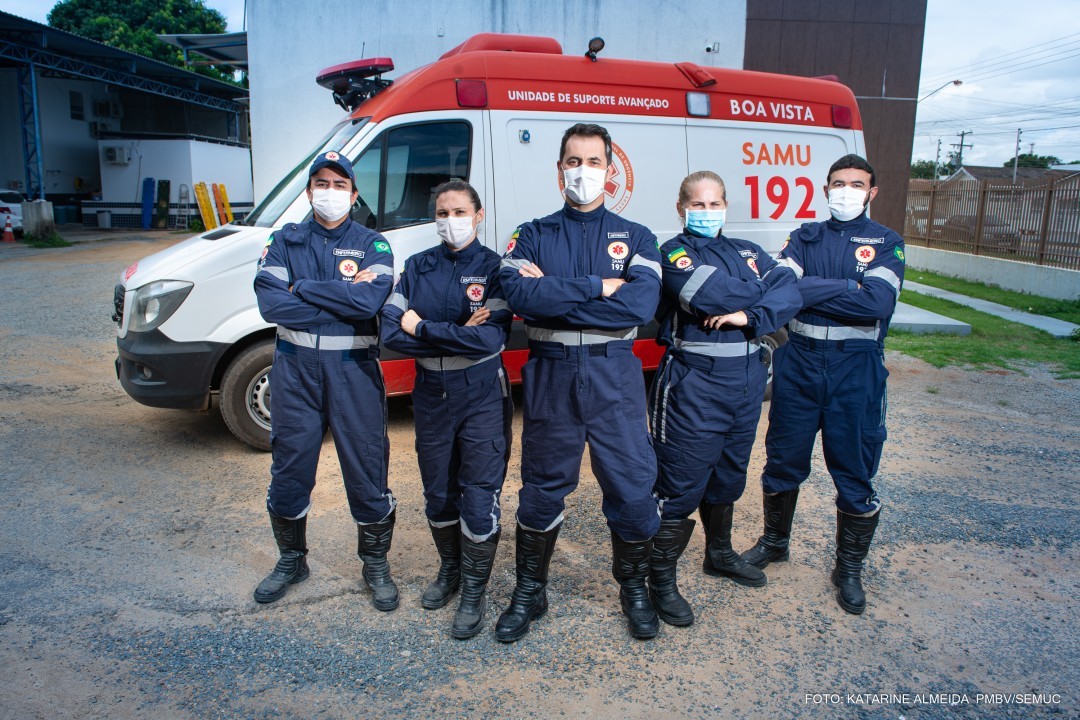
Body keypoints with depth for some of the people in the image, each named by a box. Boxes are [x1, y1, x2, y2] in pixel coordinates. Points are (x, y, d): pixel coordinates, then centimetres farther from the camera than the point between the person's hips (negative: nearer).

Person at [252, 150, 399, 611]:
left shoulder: (372, 245, 2)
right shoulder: (285, 242, 6)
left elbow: (370, 301, -19)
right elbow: (270, 303, -11)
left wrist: (302, 287, -12)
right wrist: (344, 300, -14)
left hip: (354, 369, -2)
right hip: (295, 368, 2)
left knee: (367, 468, 4)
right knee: (289, 469, 12)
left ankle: (376, 565, 25)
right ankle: (292, 560, 35)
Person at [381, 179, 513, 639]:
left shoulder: (493, 267, -6)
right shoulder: (417, 267, 4)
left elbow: (492, 338, -19)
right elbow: (391, 333, -7)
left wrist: (422, 328, -14)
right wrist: (458, 336, -18)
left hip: (482, 398, -3)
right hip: (431, 396, 4)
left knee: (479, 499, -1)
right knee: (437, 495, 16)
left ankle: (474, 592, 19)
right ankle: (449, 571, 39)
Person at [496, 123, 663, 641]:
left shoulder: (635, 238, 7)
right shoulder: (532, 236, 7)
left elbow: (642, 303, -12)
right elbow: (519, 295, -14)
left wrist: (554, 293, -13)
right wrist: (600, 287, -14)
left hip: (614, 377, 0)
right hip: (550, 376, 0)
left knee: (633, 486, 5)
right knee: (542, 488, 11)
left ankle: (635, 589, 30)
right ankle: (529, 593, 30)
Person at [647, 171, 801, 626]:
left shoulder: (747, 251, 13)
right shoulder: (675, 252, -3)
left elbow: (790, 294, -2)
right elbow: (706, 296, -23)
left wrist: (749, 316, -20)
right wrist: (758, 291, -6)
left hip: (746, 378, 6)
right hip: (694, 382, -6)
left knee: (729, 475, 21)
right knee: (682, 484, -2)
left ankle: (720, 554, 41)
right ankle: (662, 580, 13)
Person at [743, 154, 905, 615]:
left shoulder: (886, 243, 3)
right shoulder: (804, 237, 9)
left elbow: (878, 303, -15)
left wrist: (808, 290, -13)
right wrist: (847, 290, -17)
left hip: (856, 370, -1)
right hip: (798, 362, 2)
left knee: (854, 473, 6)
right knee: (783, 462, 12)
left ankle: (849, 569, 25)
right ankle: (774, 542, 35)